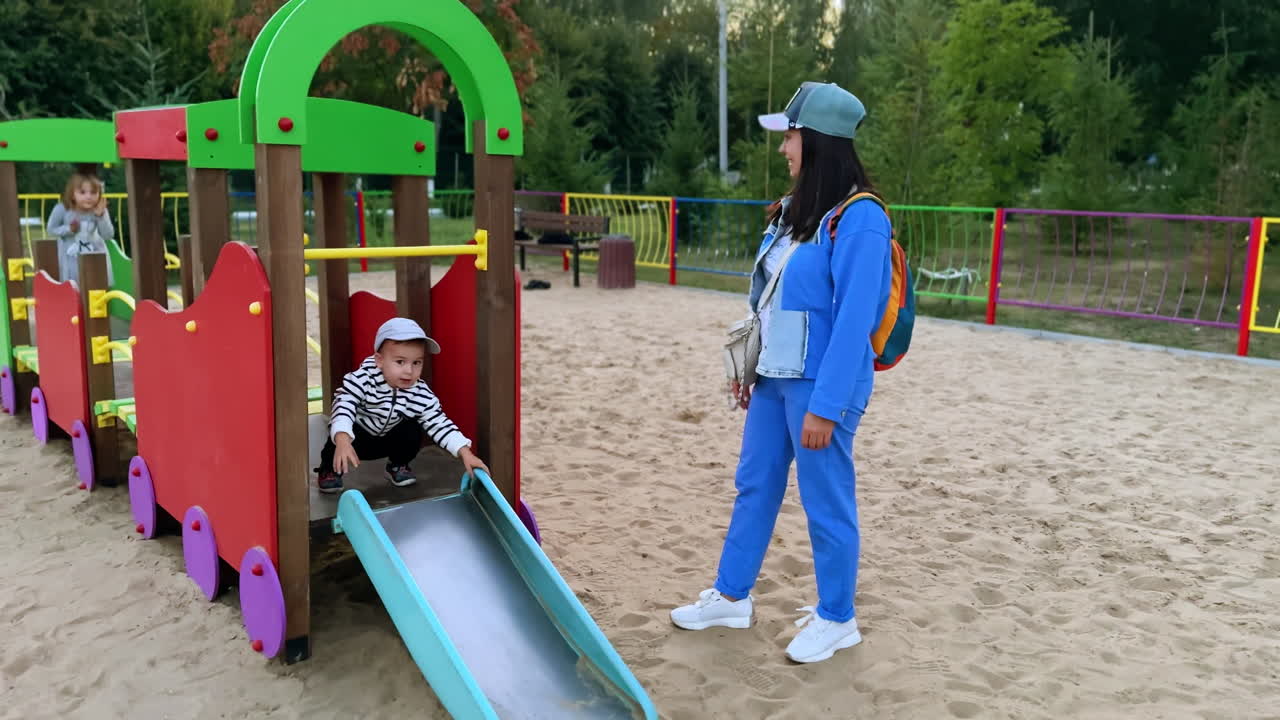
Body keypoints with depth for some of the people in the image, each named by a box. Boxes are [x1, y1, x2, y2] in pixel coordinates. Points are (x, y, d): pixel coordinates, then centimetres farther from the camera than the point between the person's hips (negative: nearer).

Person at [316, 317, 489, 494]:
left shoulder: (421, 395, -24)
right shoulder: (362, 379, -34)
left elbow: (440, 424, -23)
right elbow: (344, 407, -42)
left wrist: (465, 453, -36)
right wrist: (342, 441, -60)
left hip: (388, 440, 3)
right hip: (356, 434, -3)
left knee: (412, 430, -22)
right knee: (340, 437, -32)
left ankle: (398, 465, 9)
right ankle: (329, 469, 1)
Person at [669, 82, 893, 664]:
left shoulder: (859, 218, -18)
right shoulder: (794, 209, 10)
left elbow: (854, 320, -21)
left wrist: (824, 406, -22)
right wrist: (750, 368, 15)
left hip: (819, 385, -9)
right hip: (774, 377, 9)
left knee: (826, 503, 5)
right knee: (754, 487, 17)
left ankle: (836, 619, 25)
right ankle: (731, 598, 33)